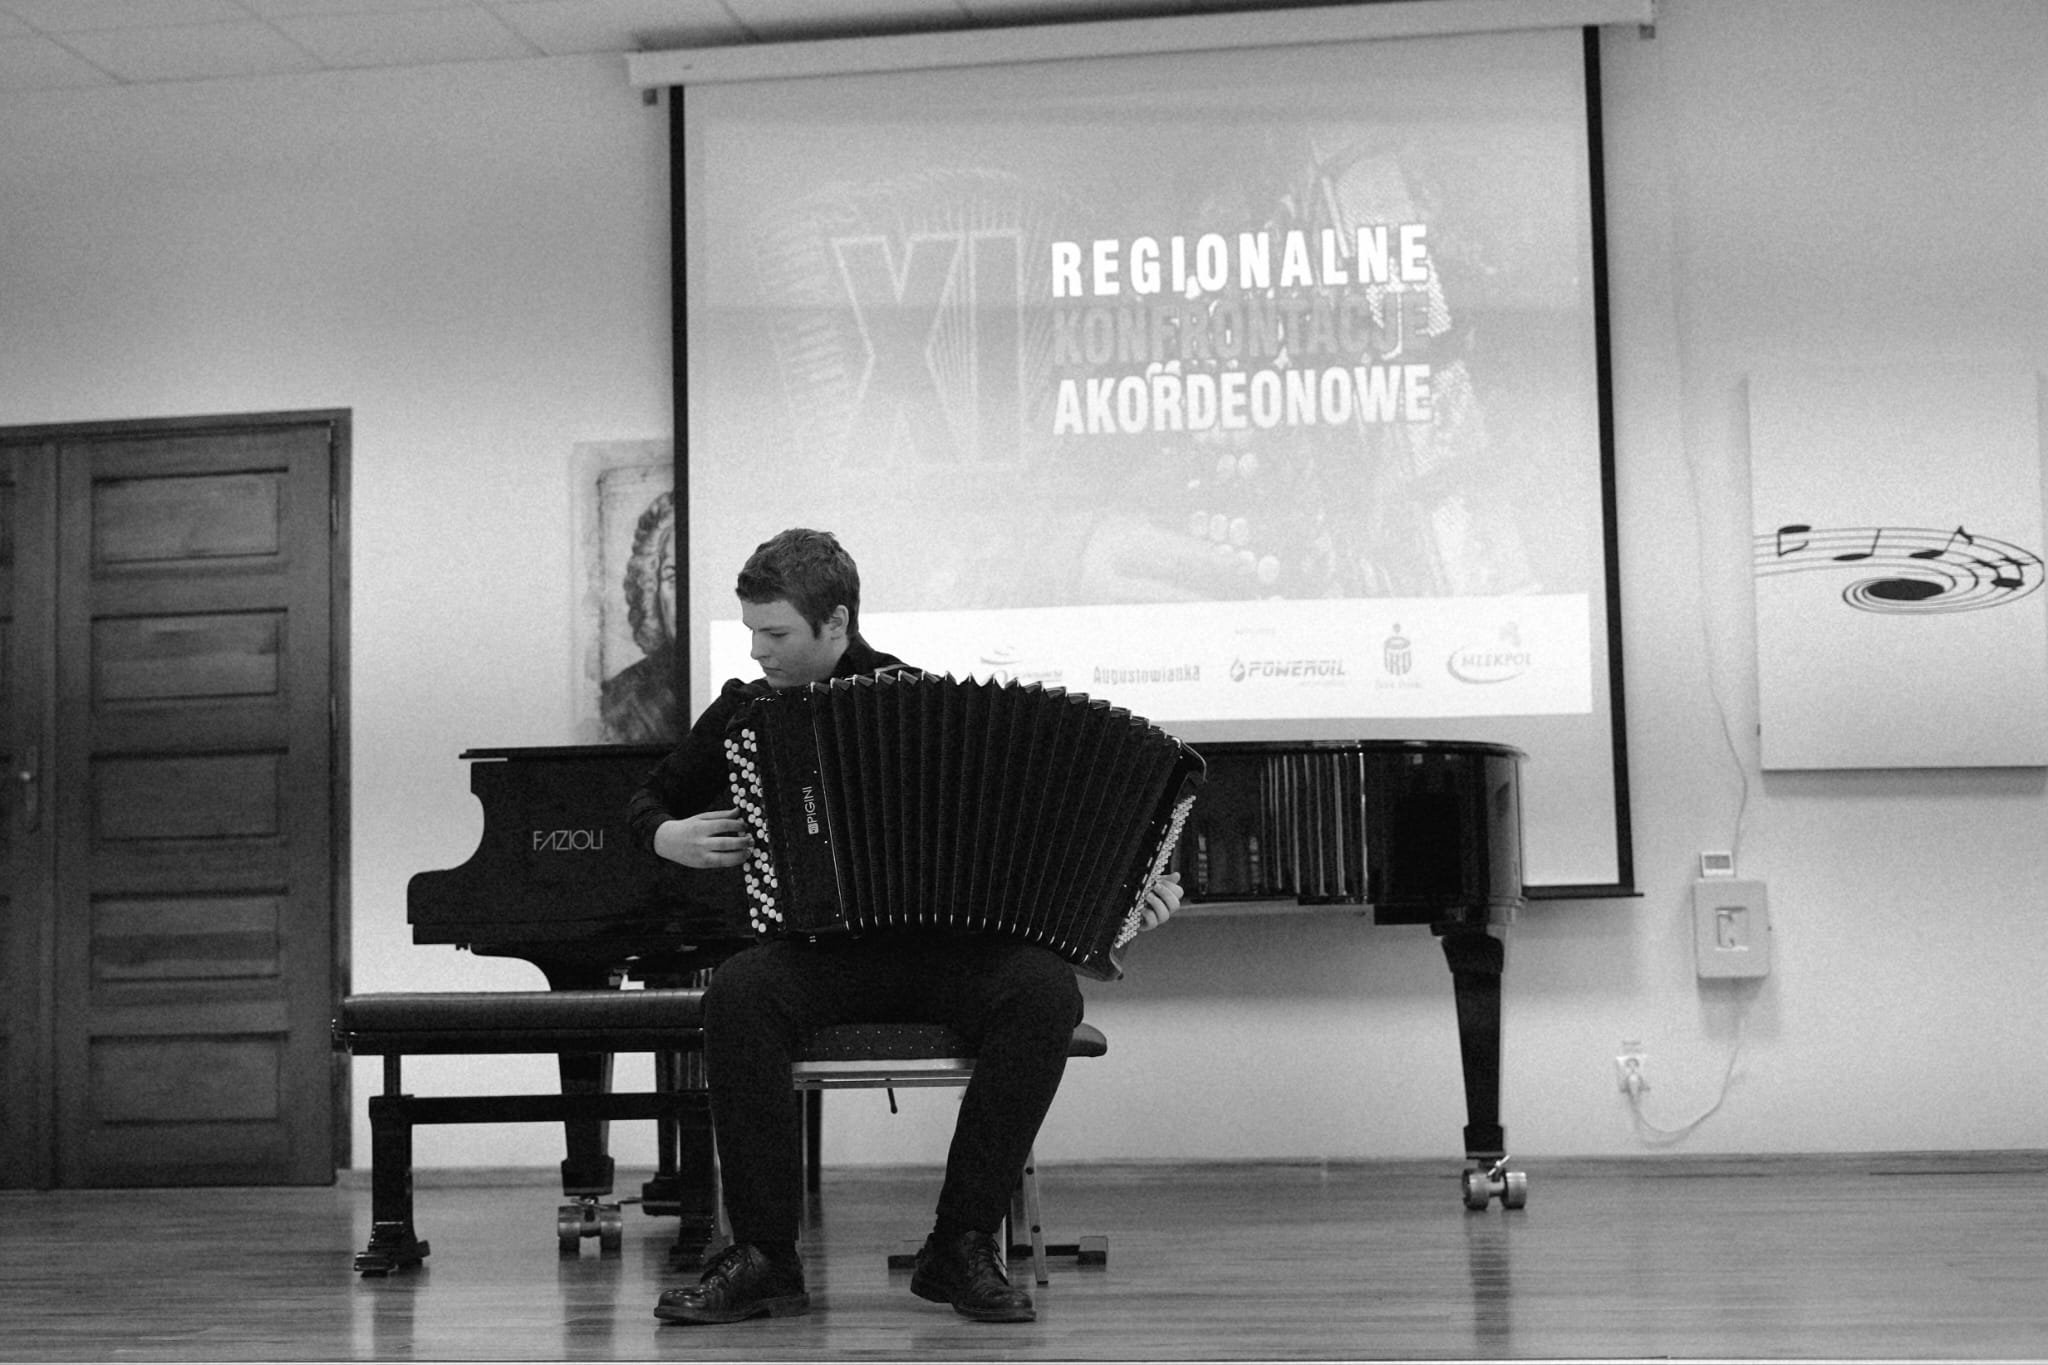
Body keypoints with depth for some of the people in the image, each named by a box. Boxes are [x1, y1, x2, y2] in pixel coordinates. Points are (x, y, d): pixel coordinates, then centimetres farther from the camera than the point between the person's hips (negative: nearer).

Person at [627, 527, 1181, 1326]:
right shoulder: (748, 713, 10)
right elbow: (653, 800, 26)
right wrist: (669, 838, 3)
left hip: (949, 951, -1)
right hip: (818, 953, 1)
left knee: (1043, 991, -32)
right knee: (737, 994, -33)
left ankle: (962, 1247, -21)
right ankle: (764, 1258, -23)